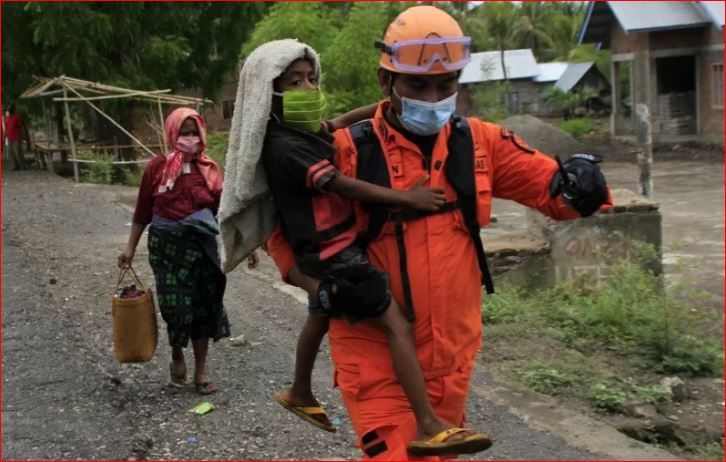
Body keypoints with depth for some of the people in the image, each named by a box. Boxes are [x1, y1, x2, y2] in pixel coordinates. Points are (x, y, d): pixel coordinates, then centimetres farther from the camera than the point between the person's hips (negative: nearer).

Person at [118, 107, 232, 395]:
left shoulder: (209, 170, 2)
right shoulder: (157, 167, -1)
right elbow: (143, 211, 5)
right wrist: (131, 247, 6)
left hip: (201, 246, 2)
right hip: (167, 246, -2)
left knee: (204, 306, 5)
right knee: (176, 306, -6)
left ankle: (201, 371, 19)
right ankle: (177, 358, 23)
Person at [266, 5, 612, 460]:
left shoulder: (480, 142, 2)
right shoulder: (349, 150, -9)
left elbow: (553, 187, 6)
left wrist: (580, 183, -17)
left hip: (452, 352, 5)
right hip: (375, 349, -4)